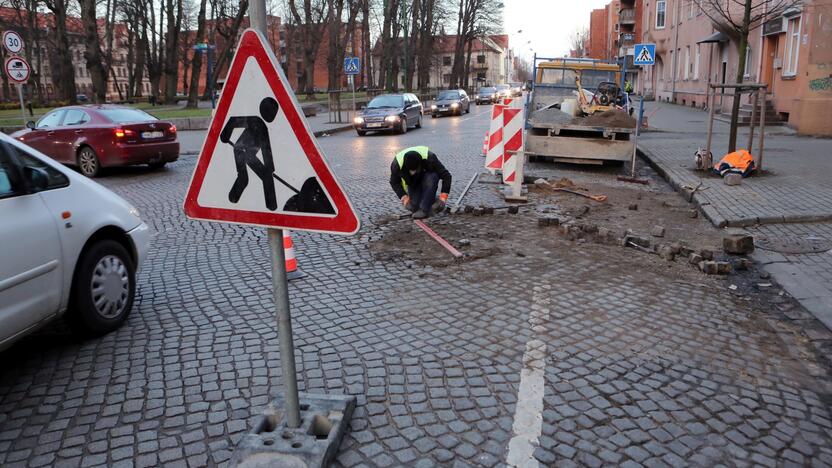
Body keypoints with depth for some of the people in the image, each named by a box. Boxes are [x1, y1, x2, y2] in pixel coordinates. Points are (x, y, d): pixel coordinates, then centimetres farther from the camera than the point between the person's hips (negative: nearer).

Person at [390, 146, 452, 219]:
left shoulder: (429, 158, -35)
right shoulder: (397, 164, -30)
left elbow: (446, 176, -28)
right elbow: (394, 182, -11)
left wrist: (443, 196, -33)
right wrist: (403, 196, -23)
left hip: (428, 177, -2)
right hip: (413, 183, 2)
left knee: (431, 179, -37)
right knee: (414, 206, -17)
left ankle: (424, 210, -30)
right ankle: (431, 200, 12)